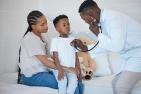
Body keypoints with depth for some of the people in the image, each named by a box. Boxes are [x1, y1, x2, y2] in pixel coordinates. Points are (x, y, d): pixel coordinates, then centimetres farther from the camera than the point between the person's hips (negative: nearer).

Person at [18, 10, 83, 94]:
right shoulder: (30, 39, -14)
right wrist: (66, 69, -20)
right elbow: (45, 62, -19)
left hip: (43, 72, 8)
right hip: (32, 76, -8)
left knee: (79, 85, -10)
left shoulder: (40, 37, 13)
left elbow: (44, 59, 11)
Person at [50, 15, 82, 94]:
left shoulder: (73, 40, 13)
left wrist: (79, 71, 10)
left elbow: (76, 57, 15)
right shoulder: (55, 40, 1)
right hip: (59, 69, -3)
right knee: (63, 81, -30)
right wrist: (60, 69, -21)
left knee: (74, 81, -27)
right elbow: (55, 57, -7)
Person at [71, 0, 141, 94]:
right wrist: (85, 47, 8)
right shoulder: (104, 21, 4)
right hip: (132, 55, 9)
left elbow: (117, 46, -29)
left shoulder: (113, 18, -24)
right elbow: (106, 45, 14)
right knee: (117, 84, 13)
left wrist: (98, 34, -17)